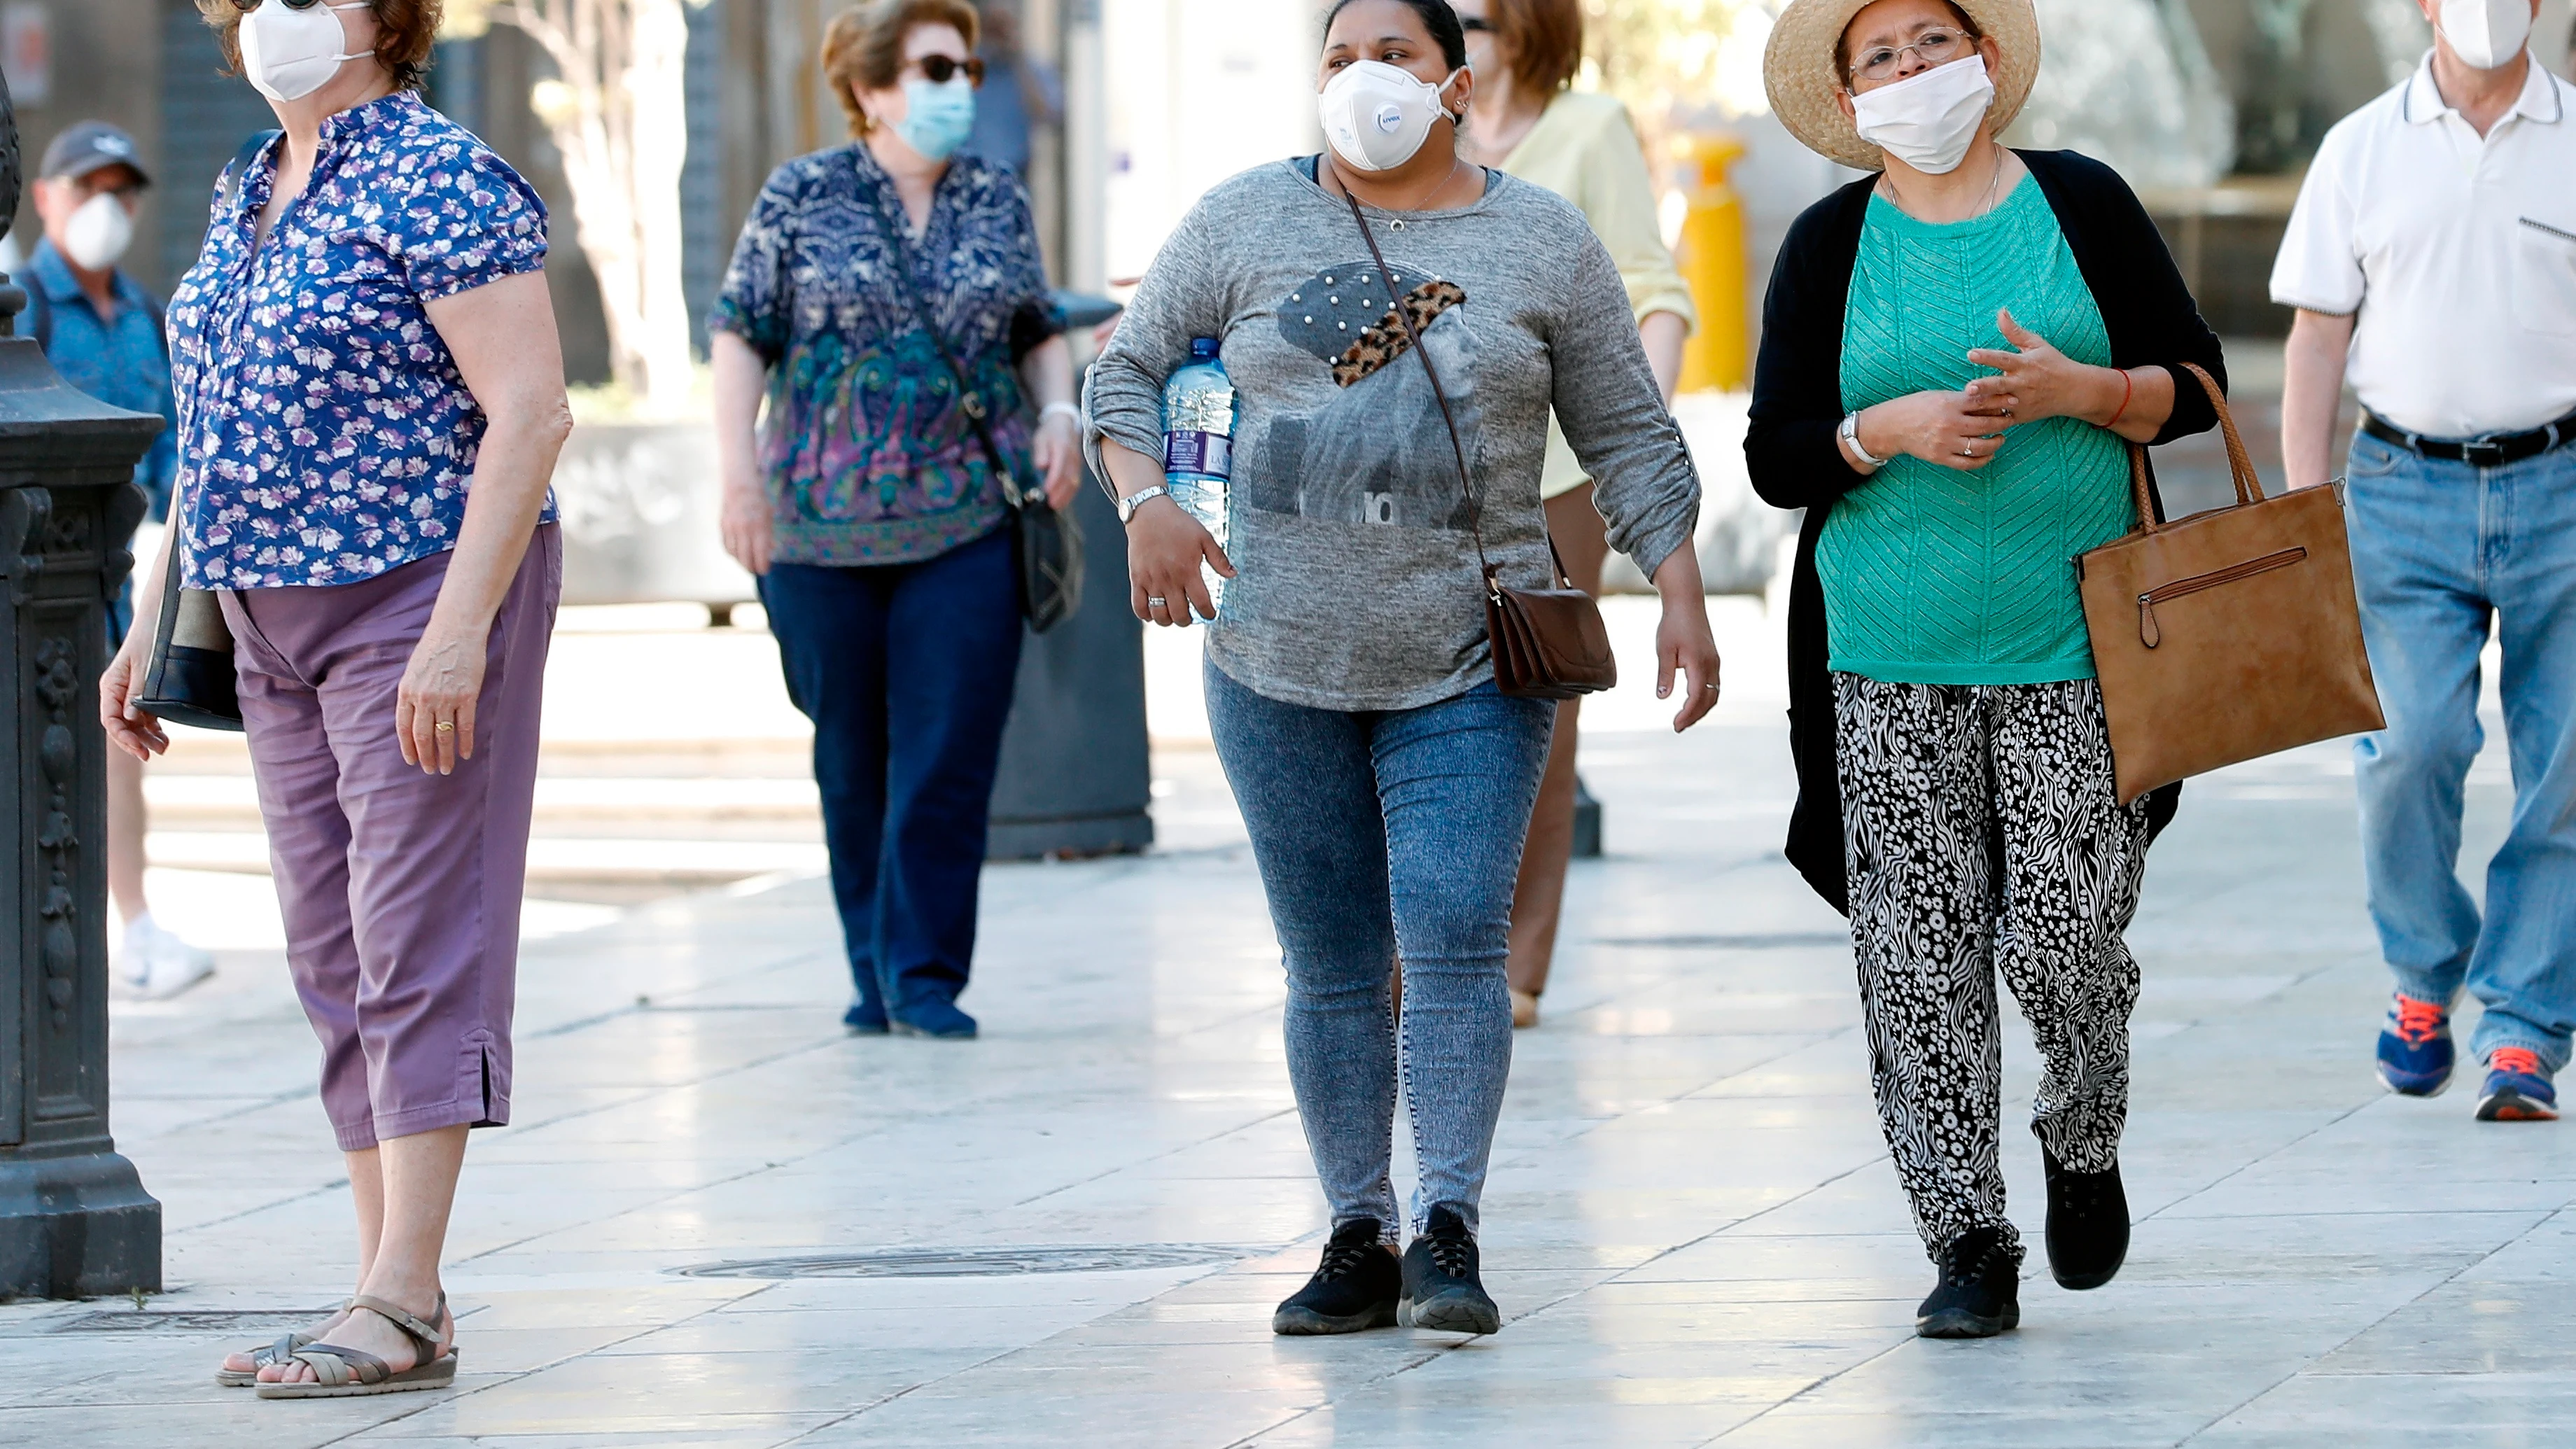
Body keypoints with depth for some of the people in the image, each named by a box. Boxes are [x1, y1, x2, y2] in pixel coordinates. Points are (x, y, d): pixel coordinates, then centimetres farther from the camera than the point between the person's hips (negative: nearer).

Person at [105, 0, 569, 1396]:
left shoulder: (442, 183, -12)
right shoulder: (249, 191, 14)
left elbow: (529, 414, -18)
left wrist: (457, 633, -24)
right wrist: (153, 621, 17)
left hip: (420, 599, -9)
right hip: (277, 618, 9)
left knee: (414, 944, -9)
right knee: (334, 960, 7)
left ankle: (402, 1306, -9)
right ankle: (392, 1301, 10)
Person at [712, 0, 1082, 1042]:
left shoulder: (999, 204, 9)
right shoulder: (800, 198, 1)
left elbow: (1041, 333, 18)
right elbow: (741, 337, 1)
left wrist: (1058, 413, -1)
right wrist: (739, 470, -8)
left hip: (969, 521, 1)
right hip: (823, 523, -1)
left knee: (951, 757, -7)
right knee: (852, 759, 7)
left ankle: (924, 976, -2)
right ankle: (874, 971, 19)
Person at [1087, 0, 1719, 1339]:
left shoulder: (1543, 245, 5)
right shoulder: (1243, 224, 6)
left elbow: (1628, 437, 8)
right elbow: (1127, 373, 9)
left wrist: (1681, 597, -1)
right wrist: (1147, 501, -10)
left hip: (1470, 671, -1)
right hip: (1279, 667, 2)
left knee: (1455, 942, -12)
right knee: (1331, 964, 5)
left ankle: (1448, 1234, -13)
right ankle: (1357, 1241, 11)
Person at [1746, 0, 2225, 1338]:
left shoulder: (2083, 204, 5)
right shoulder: (1830, 246, 5)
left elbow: (2195, 384, 6)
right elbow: (1776, 458, 4)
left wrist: (2080, 392, -12)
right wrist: (1893, 429, -14)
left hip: (2070, 649, -1)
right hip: (1891, 663, 1)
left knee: (2062, 943, -6)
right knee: (1920, 960, -4)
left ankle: (2083, 1147, 24)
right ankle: (1968, 1247, 4)